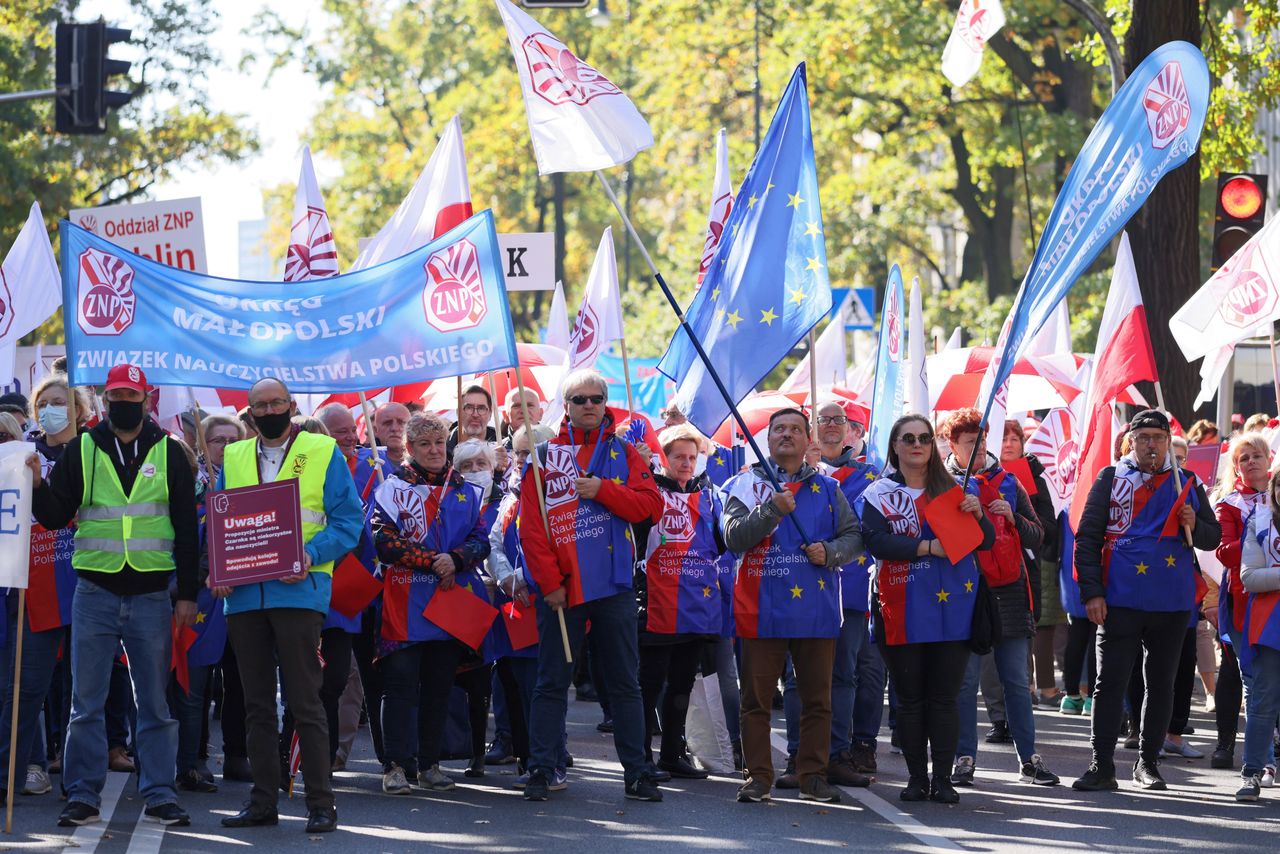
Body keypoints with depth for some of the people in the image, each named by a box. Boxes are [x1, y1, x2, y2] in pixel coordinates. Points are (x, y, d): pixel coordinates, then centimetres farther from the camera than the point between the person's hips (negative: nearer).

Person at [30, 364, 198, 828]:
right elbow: (55, 516, 5)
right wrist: (39, 485, -15)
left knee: (155, 702, 3)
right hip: (95, 591, 0)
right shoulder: (82, 450, 6)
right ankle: (83, 796, 6)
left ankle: (159, 795, 8)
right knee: (86, 702, 1)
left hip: (151, 594, 0)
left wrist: (188, 593, 1)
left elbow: (187, 528, 6)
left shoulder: (169, 454, 6)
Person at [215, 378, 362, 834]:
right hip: (243, 594, 5)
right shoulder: (233, 458, 16)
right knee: (257, 704, 8)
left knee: (305, 702, -6)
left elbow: (347, 520, -2)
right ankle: (263, 800, 13)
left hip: (297, 590, -5)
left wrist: (309, 555, -18)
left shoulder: (323, 453, 3)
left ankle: (320, 803, -2)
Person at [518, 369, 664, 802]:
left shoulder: (623, 453, 8)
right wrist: (549, 582, -10)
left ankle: (636, 772, 10)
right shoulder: (546, 454, 2)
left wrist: (602, 490, -15)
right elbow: (532, 526, -3)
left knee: (625, 682, 6)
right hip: (561, 587, -1)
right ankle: (541, 770, 7)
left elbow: (649, 504, -3)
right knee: (552, 682, 3)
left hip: (614, 586, 1)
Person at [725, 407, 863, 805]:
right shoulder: (748, 485, 5)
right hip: (763, 609, -2)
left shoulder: (827, 488, 13)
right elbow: (734, 537, -8)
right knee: (757, 698, 0)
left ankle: (813, 776, 12)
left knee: (817, 699, 5)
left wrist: (830, 552, -9)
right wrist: (772, 510, -20)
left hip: (817, 609, 2)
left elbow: (853, 536, 12)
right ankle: (758, 777, 5)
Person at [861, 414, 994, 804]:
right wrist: (929, 547, -19)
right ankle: (917, 777, 11)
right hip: (902, 611, -1)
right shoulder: (880, 494, 4)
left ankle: (943, 779, 4)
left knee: (944, 697, 1)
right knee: (909, 698, 4)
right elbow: (877, 541, -12)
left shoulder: (955, 489, 10)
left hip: (952, 608, 1)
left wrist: (977, 514, -12)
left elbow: (987, 541, 8)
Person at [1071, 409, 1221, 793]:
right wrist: (1092, 592, -8)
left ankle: (1147, 763, 18)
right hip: (1120, 600, -2)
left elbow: (1213, 537, 14)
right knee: (1110, 681, -4)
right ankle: (1102, 767, -1)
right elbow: (1087, 538, 1)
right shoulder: (1110, 479, 4)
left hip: (1172, 603, 3)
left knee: (1161, 684, 9)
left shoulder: (1187, 485, 10)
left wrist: (1195, 526, -9)